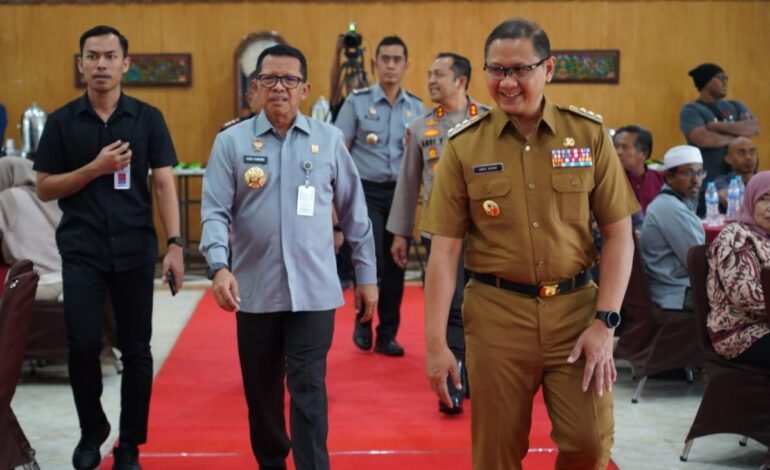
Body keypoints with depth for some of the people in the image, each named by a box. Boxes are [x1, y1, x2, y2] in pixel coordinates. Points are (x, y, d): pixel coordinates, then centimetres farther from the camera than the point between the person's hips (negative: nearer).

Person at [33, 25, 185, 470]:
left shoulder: (148, 118, 2)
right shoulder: (62, 121, 3)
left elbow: (165, 183, -1)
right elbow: (44, 188, 3)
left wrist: (175, 244, -12)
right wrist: (95, 168, -13)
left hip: (135, 249, 0)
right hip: (81, 250, 0)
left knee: (136, 349, 5)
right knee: (83, 344, -2)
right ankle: (92, 429, 24)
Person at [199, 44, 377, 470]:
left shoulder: (329, 140, 2)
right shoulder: (231, 142, 0)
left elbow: (354, 212, 7)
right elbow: (215, 211, -6)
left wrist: (366, 275, 8)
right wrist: (219, 266, -22)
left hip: (314, 289, -1)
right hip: (256, 290, 1)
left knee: (308, 390, -3)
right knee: (261, 390, 15)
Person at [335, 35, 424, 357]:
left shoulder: (416, 107, 8)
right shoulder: (357, 101, -2)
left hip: (401, 192, 3)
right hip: (367, 191, -3)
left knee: (395, 265, 5)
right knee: (371, 260, -8)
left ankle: (387, 334, 16)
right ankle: (363, 322, 17)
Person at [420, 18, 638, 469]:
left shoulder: (589, 134, 0)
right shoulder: (464, 147, -2)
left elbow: (619, 233, 1)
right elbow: (445, 249, -2)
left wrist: (605, 322, -7)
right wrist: (436, 342, -6)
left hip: (576, 307, 1)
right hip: (496, 314, 0)